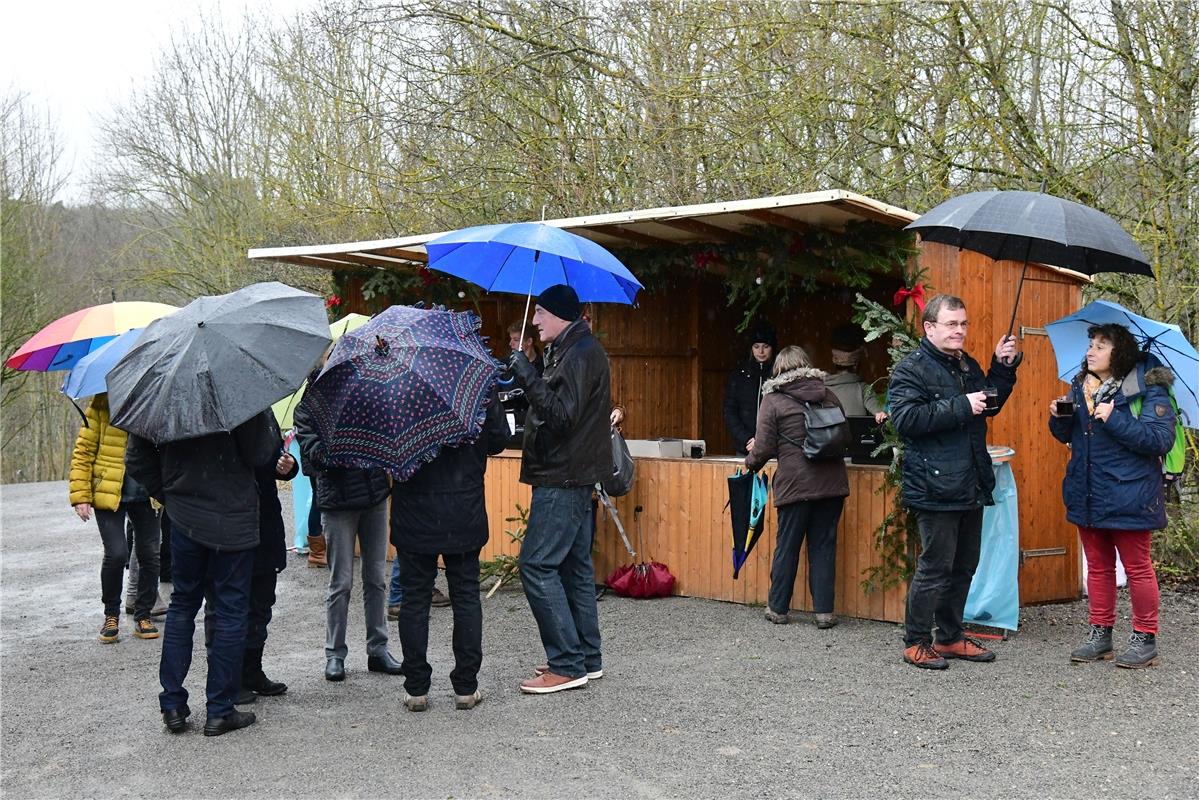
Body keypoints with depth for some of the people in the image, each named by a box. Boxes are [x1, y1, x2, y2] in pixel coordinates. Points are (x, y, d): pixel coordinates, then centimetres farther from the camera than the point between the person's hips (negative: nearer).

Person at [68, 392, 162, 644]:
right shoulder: (102, 406, -3)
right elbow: (83, 451, -1)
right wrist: (80, 495, -7)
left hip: (145, 495, 3)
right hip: (109, 494, -3)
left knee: (149, 555, 3)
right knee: (116, 554, -11)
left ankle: (143, 616, 20)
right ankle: (111, 615, 11)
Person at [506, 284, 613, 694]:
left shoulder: (580, 353, -15)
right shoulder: (570, 349, 17)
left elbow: (561, 415, -24)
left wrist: (527, 376, -21)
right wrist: (526, 380, 10)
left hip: (564, 478, -11)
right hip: (572, 475, 11)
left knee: (537, 564, -10)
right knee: (575, 565, 13)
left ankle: (567, 664, -6)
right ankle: (587, 658, 20)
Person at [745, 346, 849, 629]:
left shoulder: (773, 400, -3)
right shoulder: (828, 395, 9)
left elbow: (765, 447, -6)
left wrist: (751, 463, 14)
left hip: (796, 485, -3)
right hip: (831, 482, 3)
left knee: (787, 547, 8)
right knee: (824, 546, 8)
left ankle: (778, 608, 19)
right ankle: (824, 611, 8)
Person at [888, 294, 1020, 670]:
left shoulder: (968, 366, 17)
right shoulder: (911, 368, -9)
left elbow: (990, 406, 30)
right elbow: (905, 419, -22)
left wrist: (1003, 368, 15)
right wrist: (960, 406, -22)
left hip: (971, 487, 8)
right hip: (935, 489, -8)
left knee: (964, 567, 14)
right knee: (935, 567, -4)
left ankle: (950, 636, 27)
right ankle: (916, 642, 8)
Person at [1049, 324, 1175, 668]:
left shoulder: (1148, 389, -11)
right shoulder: (1081, 386, 9)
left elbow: (1161, 439, -20)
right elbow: (1066, 436, 16)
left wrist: (1114, 420, -26)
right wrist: (1058, 418, -7)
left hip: (1128, 496, -6)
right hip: (1087, 494, 6)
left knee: (1137, 568, 4)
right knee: (1098, 566, 14)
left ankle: (1144, 639, 15)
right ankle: (1100, 634, 23)